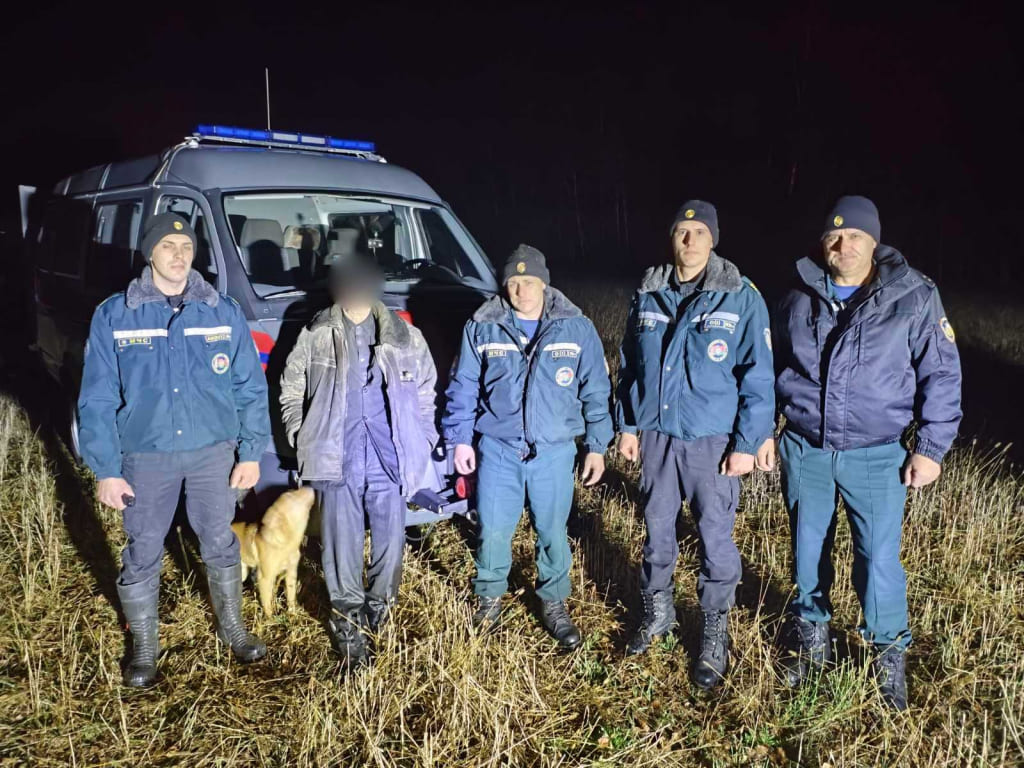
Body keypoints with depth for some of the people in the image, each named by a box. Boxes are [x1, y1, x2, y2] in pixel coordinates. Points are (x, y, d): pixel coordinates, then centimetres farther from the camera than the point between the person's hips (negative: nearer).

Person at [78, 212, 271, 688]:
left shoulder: (224, 313, -3)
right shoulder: (113, 316, -6)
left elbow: (251, 388, 2)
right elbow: (96, 399, -4)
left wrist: (251, 451, -2)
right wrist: (105, 470, -7)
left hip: (214, 451, 1)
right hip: (145, 457, -1)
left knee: (219, 543, 15)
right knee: (142, 553, 11)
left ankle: (232, 627, 37)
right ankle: (144, 645, 31)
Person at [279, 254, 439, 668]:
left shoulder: (405, 338, 7)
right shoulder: (315, 336, 5)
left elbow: (425, 394, 16)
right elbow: (291, 390, 13)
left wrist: (422, 441, 10)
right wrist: (302, 436, 4)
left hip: (389, 462, 1)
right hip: (337, 462, -1)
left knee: (390, 540, 9)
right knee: (341, 546, 2)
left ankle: (378, 609, 32)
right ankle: (348, 628, 14)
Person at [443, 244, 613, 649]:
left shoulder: (576, 328, -4)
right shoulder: (481, 328, -3)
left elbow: (595, 392, 2)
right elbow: (463, 388, 5)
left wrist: (596, 446, 1)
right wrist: (460, 439, 2)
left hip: (554, 452, 0)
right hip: (496, 449, 0)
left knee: (552, 531, 11)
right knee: (493, 530, 8)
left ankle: (553, 602, 33)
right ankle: (490, 596, 32)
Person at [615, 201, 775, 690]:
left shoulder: (741, 298, -9)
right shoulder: (647, 296, 3)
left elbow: (757, 376, -8)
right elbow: (629, 366, 12)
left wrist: (746, 443, -11)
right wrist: (627, 425, 9)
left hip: (713, 441, -3)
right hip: (656, 435, 4)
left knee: (715, 538, 4)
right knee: (657, 530, 16)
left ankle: (715, 635, 22)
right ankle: (657, 613, 37)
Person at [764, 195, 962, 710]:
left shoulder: (913, 299, -7)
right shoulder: (799, 299, 2)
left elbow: (941, 375, -3)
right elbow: (773, 369, 13)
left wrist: (931, 447, -6)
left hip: (876, 456, -3)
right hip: (804, 451, 3)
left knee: (879, 559, -2)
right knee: (808, 550, 14)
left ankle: (890, 653, 22)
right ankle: (811, 637, 35)